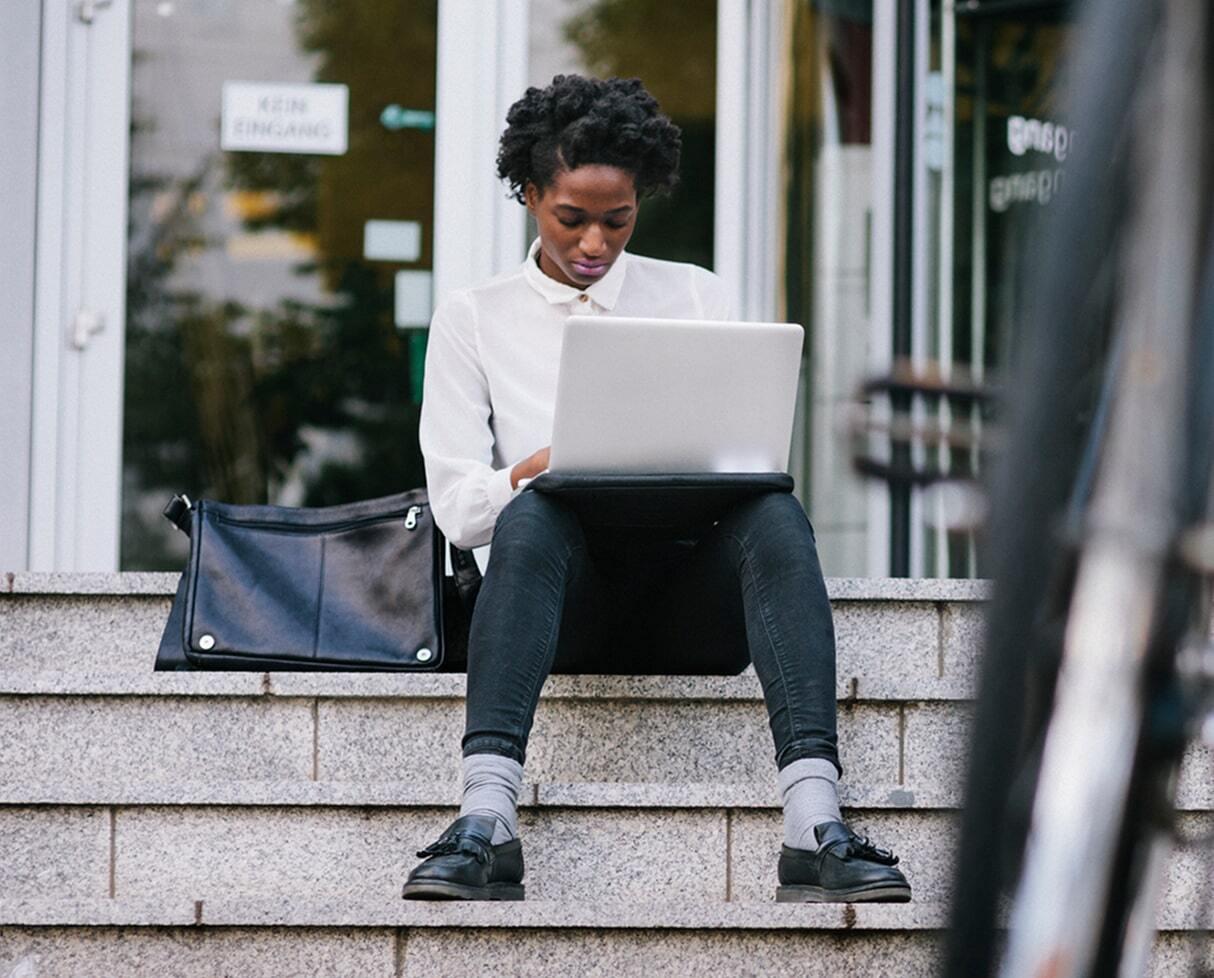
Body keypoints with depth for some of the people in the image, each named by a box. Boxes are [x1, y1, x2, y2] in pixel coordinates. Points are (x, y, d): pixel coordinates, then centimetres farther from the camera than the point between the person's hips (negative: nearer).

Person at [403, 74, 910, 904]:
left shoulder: (698, 298, 17)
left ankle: (816, 830, -47)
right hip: (565, 603, -1)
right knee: (533, 515, -36)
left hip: (691, 600, 1)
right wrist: (531, 473, -18)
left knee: (776, 511, -32)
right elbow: (455, 506, 4)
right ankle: (486, 825, -52)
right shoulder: (474, 319, 12)